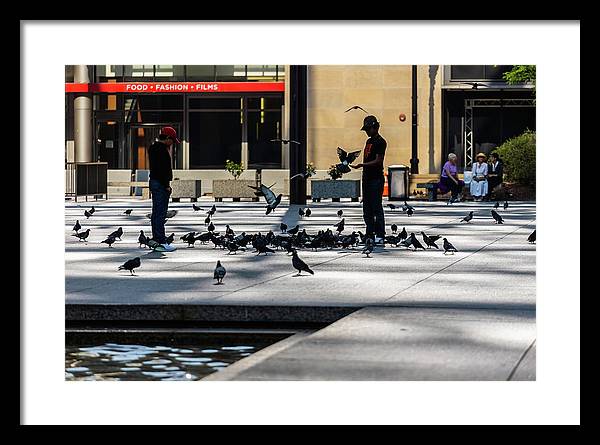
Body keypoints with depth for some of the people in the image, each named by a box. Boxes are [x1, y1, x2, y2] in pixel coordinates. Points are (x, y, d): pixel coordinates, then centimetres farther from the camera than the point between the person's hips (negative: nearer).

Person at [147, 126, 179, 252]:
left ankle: (155, 239, 22)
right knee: (161, 213, -9)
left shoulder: (153, 147, 16)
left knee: (156, 212, 16)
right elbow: (162, 169, -22)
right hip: (160, 184, -11)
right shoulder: (161, 149, -17)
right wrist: (167, 185, -20)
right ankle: (161, 243, -9)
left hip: (153, 181, 11)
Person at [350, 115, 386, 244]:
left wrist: (362, 165, -25)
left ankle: (380, 235, -8)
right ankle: (370, 235, 12)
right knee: (367, 209, 8)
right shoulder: (369, 141, 19)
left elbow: (377, 161, -16)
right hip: (367, 179, 9)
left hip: (376, 179, -9)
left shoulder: (380, 142, -9)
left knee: (377, 207, -9)